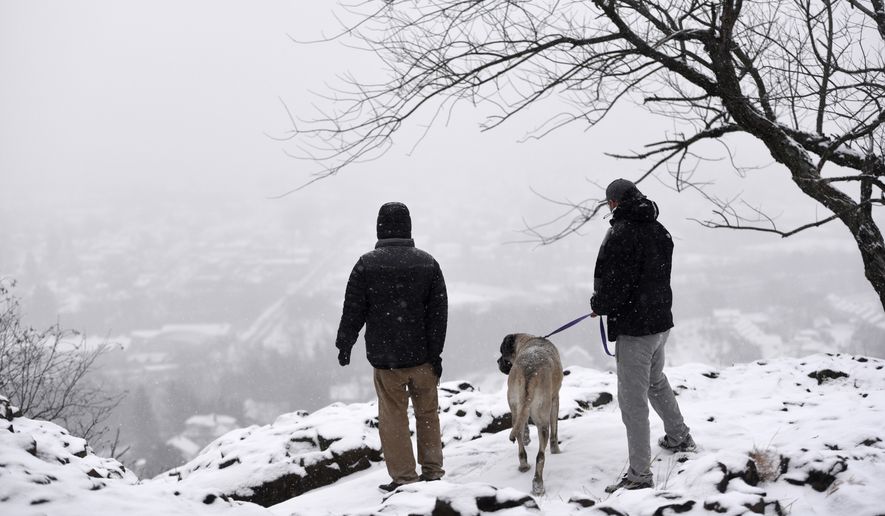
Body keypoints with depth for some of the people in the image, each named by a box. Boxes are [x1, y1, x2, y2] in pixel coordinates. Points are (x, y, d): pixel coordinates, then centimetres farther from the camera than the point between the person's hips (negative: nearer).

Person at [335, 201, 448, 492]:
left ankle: (404, 476, 6)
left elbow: (353, 311, -3)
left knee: (393, 417, 6)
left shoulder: (366, 264, -8)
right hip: (422, 356, 2)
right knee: (427, 413, 16)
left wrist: (344, 345, 11)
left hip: (385, 357, -2)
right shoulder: (427, 263, -2)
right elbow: (439, 312, -3)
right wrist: (435, 353, 2)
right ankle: (432, 470, 20)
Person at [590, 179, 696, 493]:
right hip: (661, 320, 9)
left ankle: (640, 474, -1)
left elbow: (612, 283, -23)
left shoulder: (621, 234, -20)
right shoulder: (660, 231, 7)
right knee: (656, 381, 30)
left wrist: (598, 305, -1)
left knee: (633, 400, -4)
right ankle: (679, 437, 47)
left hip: (633, 328, -9)